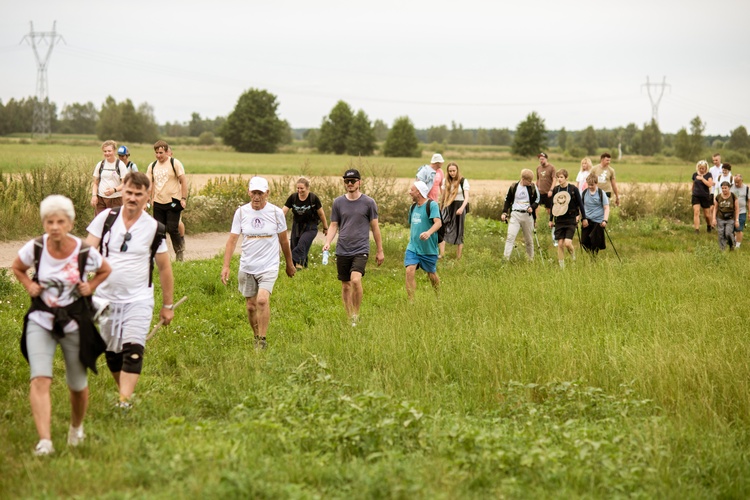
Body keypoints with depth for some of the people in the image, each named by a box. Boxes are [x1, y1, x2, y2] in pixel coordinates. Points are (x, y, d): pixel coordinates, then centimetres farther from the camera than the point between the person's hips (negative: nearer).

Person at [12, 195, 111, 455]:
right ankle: (44, 441, -26)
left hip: (75, 324, 0)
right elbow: (17, 267, 11)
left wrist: (90, 287, -6)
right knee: (40, 379, -20)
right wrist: (29, 286, -4)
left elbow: (106, 270, 9)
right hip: (41, 321, 0)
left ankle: (76, 427, 43)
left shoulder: (85, 253, -13)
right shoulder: (35, 248, -11)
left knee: (77, 386, 12)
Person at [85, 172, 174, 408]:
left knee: (133, 350, -18)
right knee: (111, 353, 10)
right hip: (105, 298, 2)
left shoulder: (154, 229, -3)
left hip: (138, 300, -2)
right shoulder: (106, 218, -1)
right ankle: (125, 389, 28)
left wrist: (167, 305, 9)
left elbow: (164, 268, 6)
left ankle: (125, 401, -23)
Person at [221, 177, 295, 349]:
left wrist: (289, 264, 18)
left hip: (269, 266, -3)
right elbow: (232, 240, 0)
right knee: (250, 306, 7)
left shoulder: (276, 212, -3)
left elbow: (283, 240, 10)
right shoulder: (241, 212, 0)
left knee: (262, 299, -22)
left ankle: (263, 339, -11)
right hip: (246, 268, 3)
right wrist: (226, 266, -8)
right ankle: (256, 338, 27)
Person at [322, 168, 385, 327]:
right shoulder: (338, 202, 7)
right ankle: (349, 317, 20)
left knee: (356, 280, -23)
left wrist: (380, 251, 8)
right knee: (345, 285, 8)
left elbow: (375, 227, 6)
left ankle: (356, 315, -8)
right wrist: (328, 242, -7)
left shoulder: (368, 202, 0)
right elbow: (333, 225, 11)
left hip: (360, 250, -3)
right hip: (342, 250, 3)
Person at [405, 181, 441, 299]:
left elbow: (438, 222, -26)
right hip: (413, 248, 5)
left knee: (432, 275, 11)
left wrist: (429, 232, -43)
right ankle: (411, 301, -13)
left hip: (429, 249, -5)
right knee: (410, 271, -15)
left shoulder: (431, 205, -13)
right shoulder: (413, 207, 9)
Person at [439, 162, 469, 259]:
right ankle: (441, 253, -17)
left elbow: (466, 197, -16)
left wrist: (462, 208, -33)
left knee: (458, 232, 6)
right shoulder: (446, 181, 7)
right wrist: (441, 208, 16)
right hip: (448, 207, 3)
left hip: (459, 207, -3)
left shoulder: (463, 181, -7)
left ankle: (458, 257, 16)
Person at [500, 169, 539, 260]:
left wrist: (532, 207, -11)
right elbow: (508, 200, 10)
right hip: (515, 214, -1)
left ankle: (531, 259, 25)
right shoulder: (513, 187, 0)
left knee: (529, 239, 10)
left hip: (527, 215, 1)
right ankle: (505, 258, -15)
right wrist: (504, 212, 2)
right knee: (510, 236, -13)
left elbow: (537, 200, 9)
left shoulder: (532, 188, 1)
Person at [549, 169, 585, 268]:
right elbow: (553, 205, 15)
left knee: (567, 243, -14)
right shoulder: (555, 189, 5)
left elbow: (580, 204, 0)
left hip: (571, 220, -4)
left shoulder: (573, 189, -6)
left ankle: (573, 258, 17)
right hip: (559, 221, 4)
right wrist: (551, 220, 18)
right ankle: (561, 265, 11)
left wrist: (583, 218, 2)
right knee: (560, 244, 1)